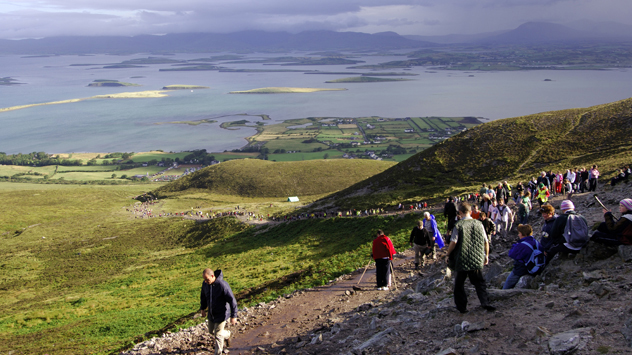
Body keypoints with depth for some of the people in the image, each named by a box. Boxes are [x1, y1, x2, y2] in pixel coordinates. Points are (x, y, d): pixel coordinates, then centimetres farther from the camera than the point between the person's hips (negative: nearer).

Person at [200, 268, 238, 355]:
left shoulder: (222, 285, -30)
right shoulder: (205, 284, -10)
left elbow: (232, 300, -23)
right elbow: (203, 296, 12)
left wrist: (233, 316, -20)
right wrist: (203, 308, 18)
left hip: (221, 314, -7)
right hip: (211, 313, 7)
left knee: (218, 335, -1)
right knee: (211, 331, 20)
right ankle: (227, 335, 48)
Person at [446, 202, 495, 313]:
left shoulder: (459, 225, -10)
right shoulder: (478, 224, 2)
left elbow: (453, 242, -16)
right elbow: (486, 242, 6)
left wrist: (448, 255, -1)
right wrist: (486, 255, 18)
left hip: (462, 260, -3)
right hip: (477, 260, 3)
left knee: (459, 284, 12)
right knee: (479, 283, 12)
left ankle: (462, 306, 14)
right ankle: (485, 302, -6)